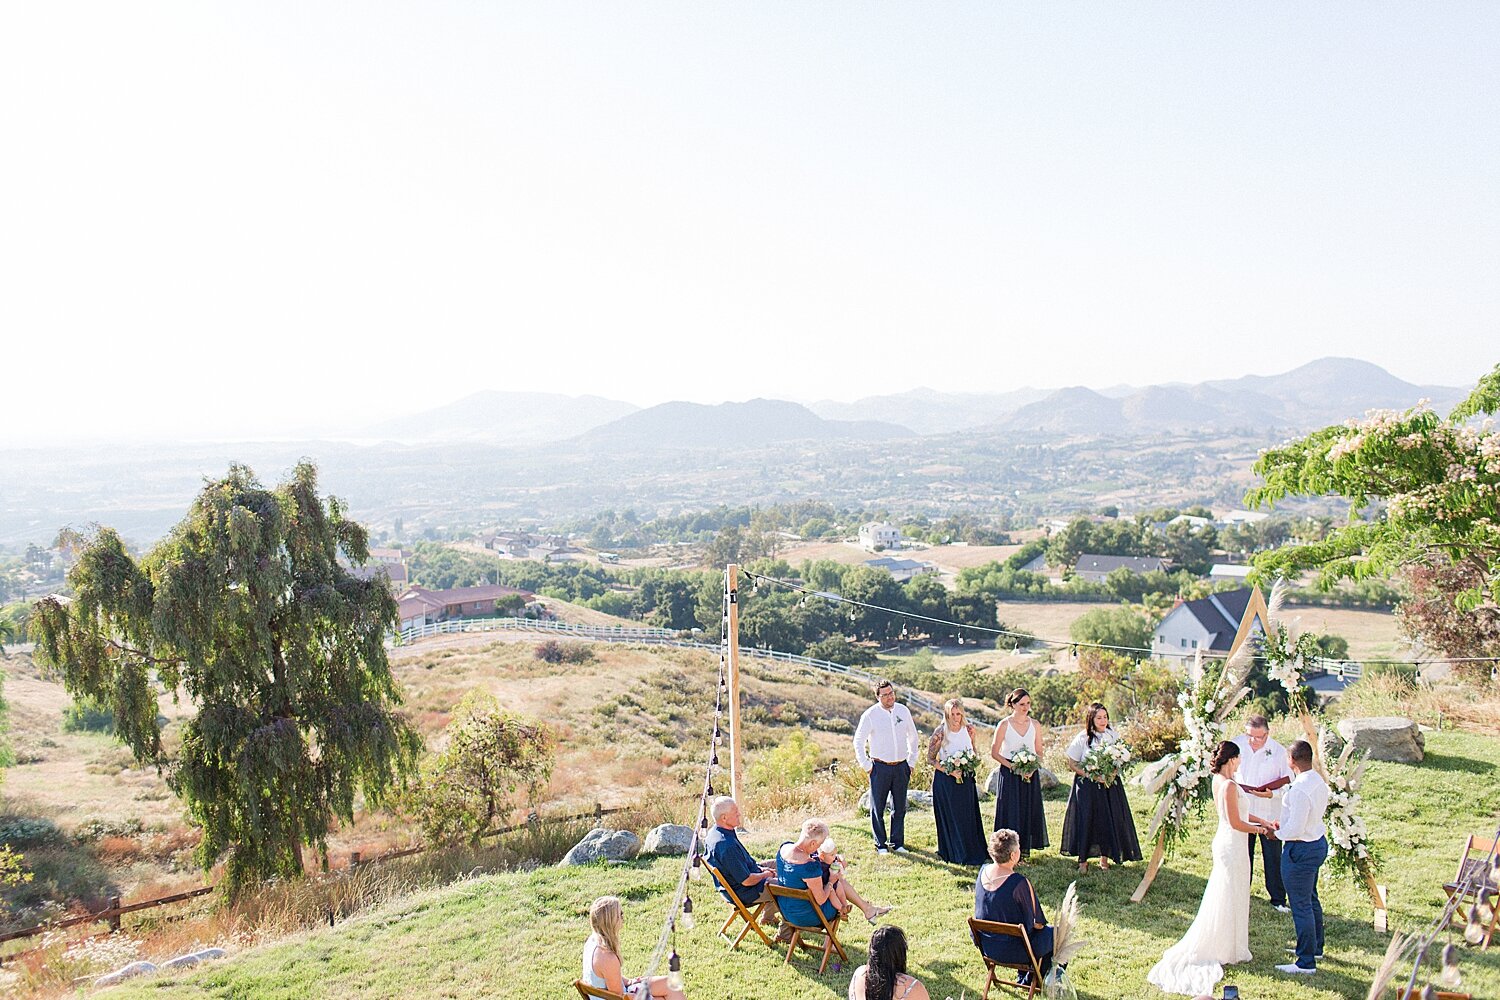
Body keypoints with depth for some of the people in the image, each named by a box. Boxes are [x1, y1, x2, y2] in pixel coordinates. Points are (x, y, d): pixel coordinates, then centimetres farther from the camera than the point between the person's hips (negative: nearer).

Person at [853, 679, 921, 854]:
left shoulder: (903, 711, 3)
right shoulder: (870, 715, -8)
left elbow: (913, 738, 15)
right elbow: (858, 741, -1)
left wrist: (912, 762, 12)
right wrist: (866, 766, -4)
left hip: (901, 767, 3)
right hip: (880, 767, -3)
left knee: (900, 807, 10)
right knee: (878, 808, 1)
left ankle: (897, 843, 23)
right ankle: (881, 845, 14)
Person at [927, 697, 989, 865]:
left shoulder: (968, 729, -1)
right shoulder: (940, 732, -14)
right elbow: (930, 759, -9)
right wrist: (949, 771, -19)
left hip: (966, 779, 4)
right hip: (945, 780, -4)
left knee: (968, 817, 10)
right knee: (951, 818, 4)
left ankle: (973, 851, 23)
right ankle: (955, 854, 17)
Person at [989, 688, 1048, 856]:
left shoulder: (1035, 725, 5)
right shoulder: (1004, 725, -5)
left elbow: (1039, 752, 11)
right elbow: (994, 752, -3)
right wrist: (1012, 766, -15)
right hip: (1009, 774, -3)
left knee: (1029, 811, 4)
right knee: (1010, 810, -3)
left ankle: (1024, 850, 15)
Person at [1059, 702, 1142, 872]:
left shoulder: (1114, 735, 3)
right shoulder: (1082, 738, -7)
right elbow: (1072, 763, -4)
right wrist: (1092, 775, -14)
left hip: (1110, 784, 3)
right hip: (1087, 785, -3)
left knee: (1110, 819, 1)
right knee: (1086, 820, -3)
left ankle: (1105, 856, 17)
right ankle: (1083, 859, 8)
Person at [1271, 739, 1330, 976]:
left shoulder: (1300, 789, -28)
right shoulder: (1319, 781, 2)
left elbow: (1295, 828, -27)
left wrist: (1277, 833, -9)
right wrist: (1284, 825, 14)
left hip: (1301, 850, -10)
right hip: (1318, 843, 10)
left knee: (1301, 906, 0)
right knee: (1311, 899, 25)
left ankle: (1306, 962, 8)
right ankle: (1315, 948, 41)